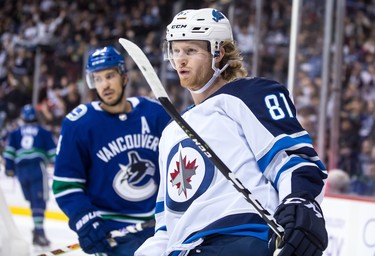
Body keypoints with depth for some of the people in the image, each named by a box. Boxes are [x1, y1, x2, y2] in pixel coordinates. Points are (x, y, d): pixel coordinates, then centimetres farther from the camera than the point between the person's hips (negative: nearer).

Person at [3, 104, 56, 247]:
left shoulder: (14, 133, 19)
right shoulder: (44, 132, 14)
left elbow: (9, 151, 7)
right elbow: (53, 152, 7)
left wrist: (9, 168, 8)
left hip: (20, 168, 3)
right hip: (37, 166, -3)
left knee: (33, 200, 15)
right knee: (39, 200, -10)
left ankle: (38, 229, 14)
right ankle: (38, 231, -24)